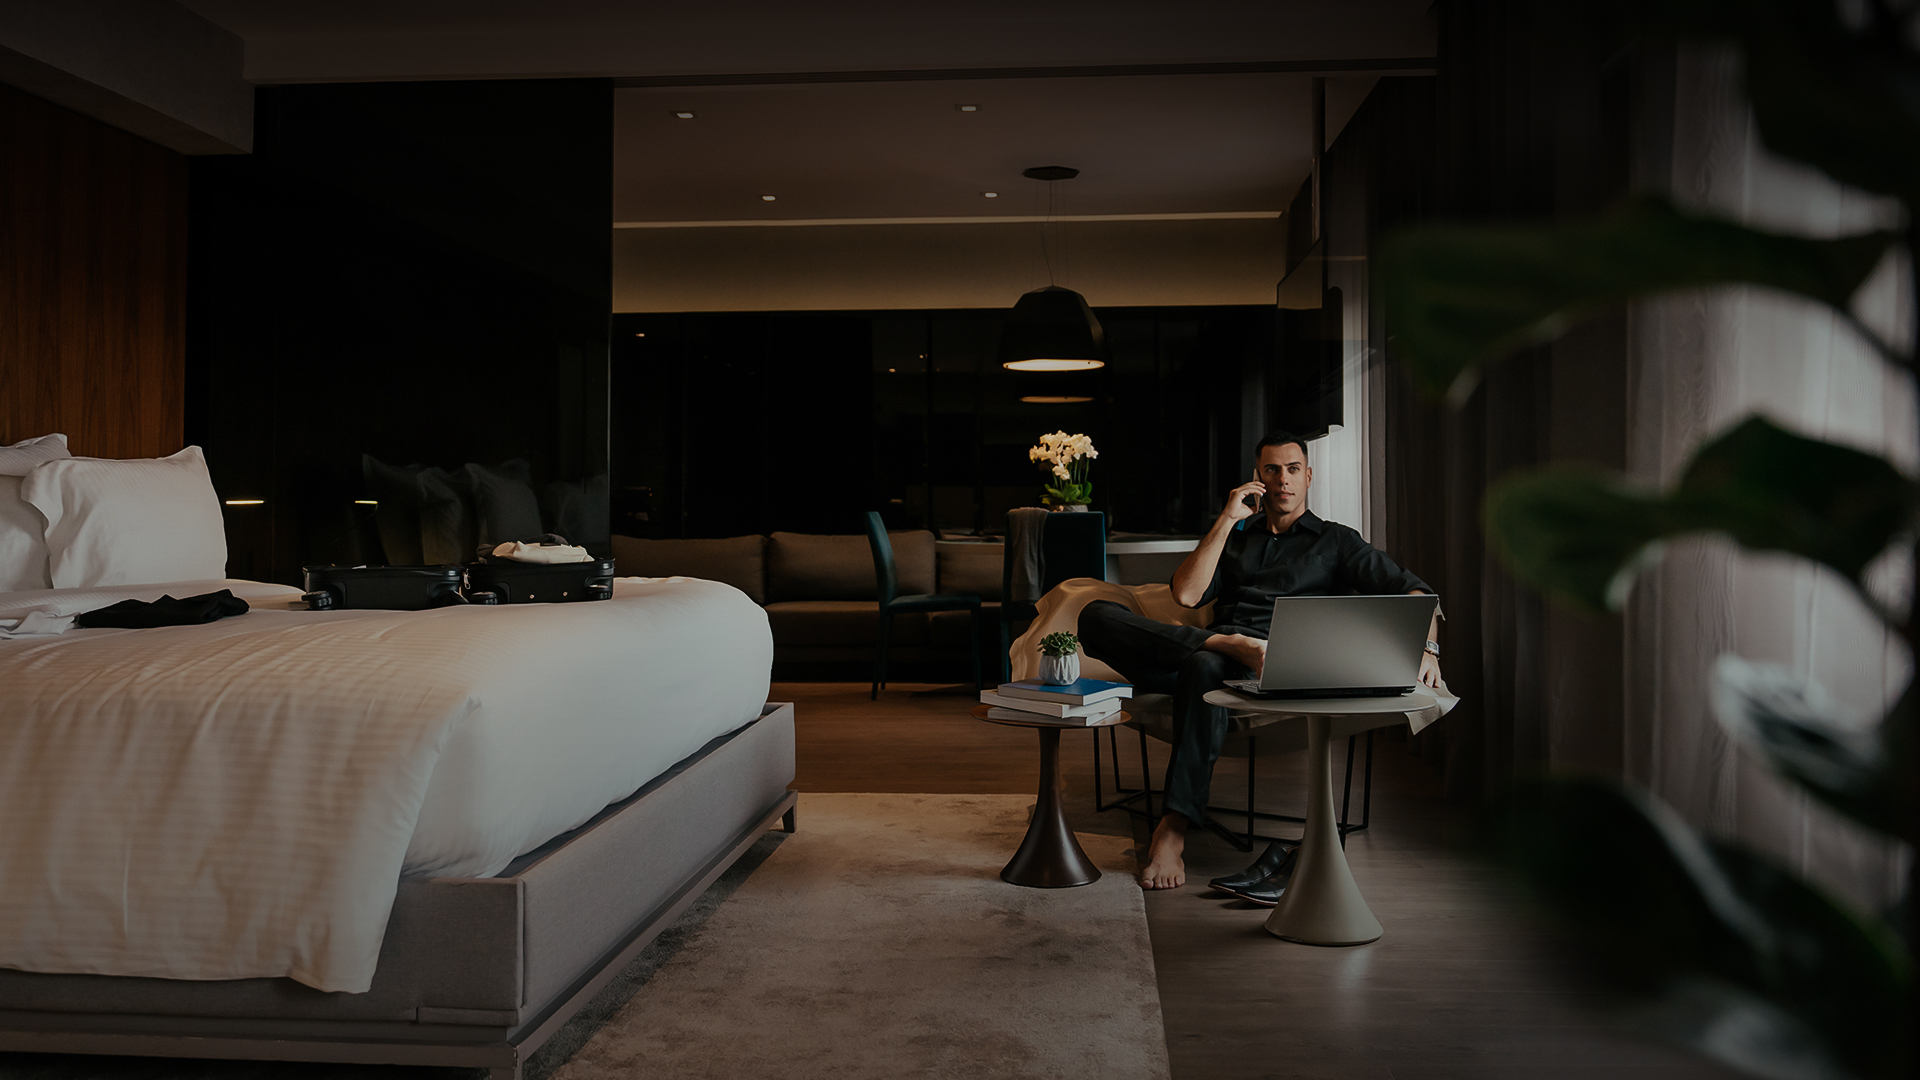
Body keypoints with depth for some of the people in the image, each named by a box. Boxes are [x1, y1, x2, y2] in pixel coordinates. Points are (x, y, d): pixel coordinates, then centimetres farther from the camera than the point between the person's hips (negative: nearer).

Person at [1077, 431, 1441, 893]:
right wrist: (1227, 520, 10)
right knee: (1097, 615, -19)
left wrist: (1427, 646, -15)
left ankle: (1174, 829, -39)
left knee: (1204, 668, -42)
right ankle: (1227, 643, -30)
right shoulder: (1235, 536, 30)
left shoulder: (1337, 542, 22)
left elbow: (1411, 591, 7)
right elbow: (1186, 595, 12)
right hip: (1219, 653, 4)